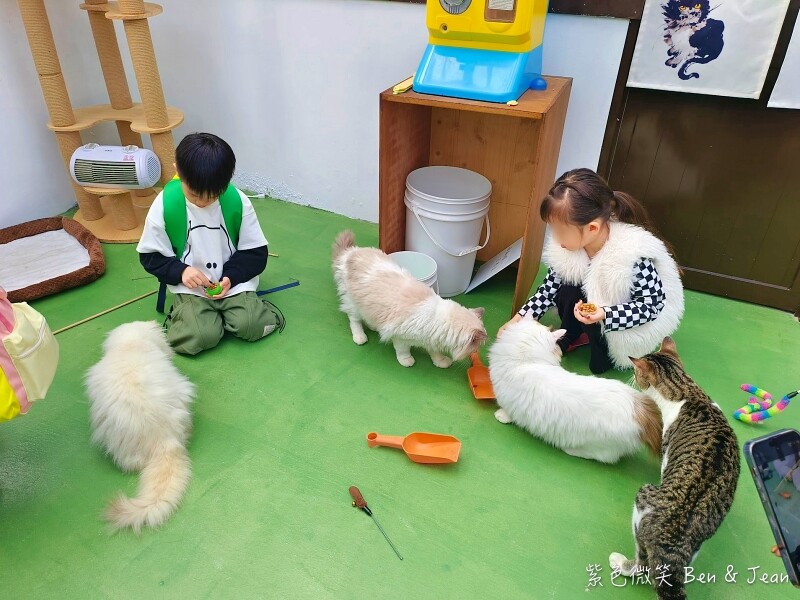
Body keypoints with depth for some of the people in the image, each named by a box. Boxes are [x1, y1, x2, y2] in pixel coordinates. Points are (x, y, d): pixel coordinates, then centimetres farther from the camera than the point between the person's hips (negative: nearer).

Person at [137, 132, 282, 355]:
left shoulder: (238, 201, -11)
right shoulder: (164, 205, -12)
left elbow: (255, 252, -4)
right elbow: (151, 255, -2)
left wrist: (232, 276, -19)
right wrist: (180, 271, -20)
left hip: (233, 282, 1)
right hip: (191, 287, 0)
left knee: (251, 326, -22)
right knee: (200, 337, -21)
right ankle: (182, 314, 11)